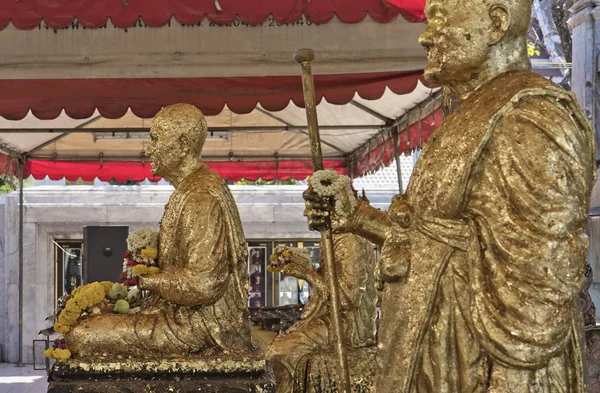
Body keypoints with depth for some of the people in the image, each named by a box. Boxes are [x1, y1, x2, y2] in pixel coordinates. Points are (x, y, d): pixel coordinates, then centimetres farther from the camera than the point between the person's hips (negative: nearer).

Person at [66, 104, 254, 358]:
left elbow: (203, 284, -26)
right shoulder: (190, 188, 14)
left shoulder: (201, 198, -19)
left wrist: (146, 281, -12)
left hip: (200, 327, -11)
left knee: (81, 337, -15)